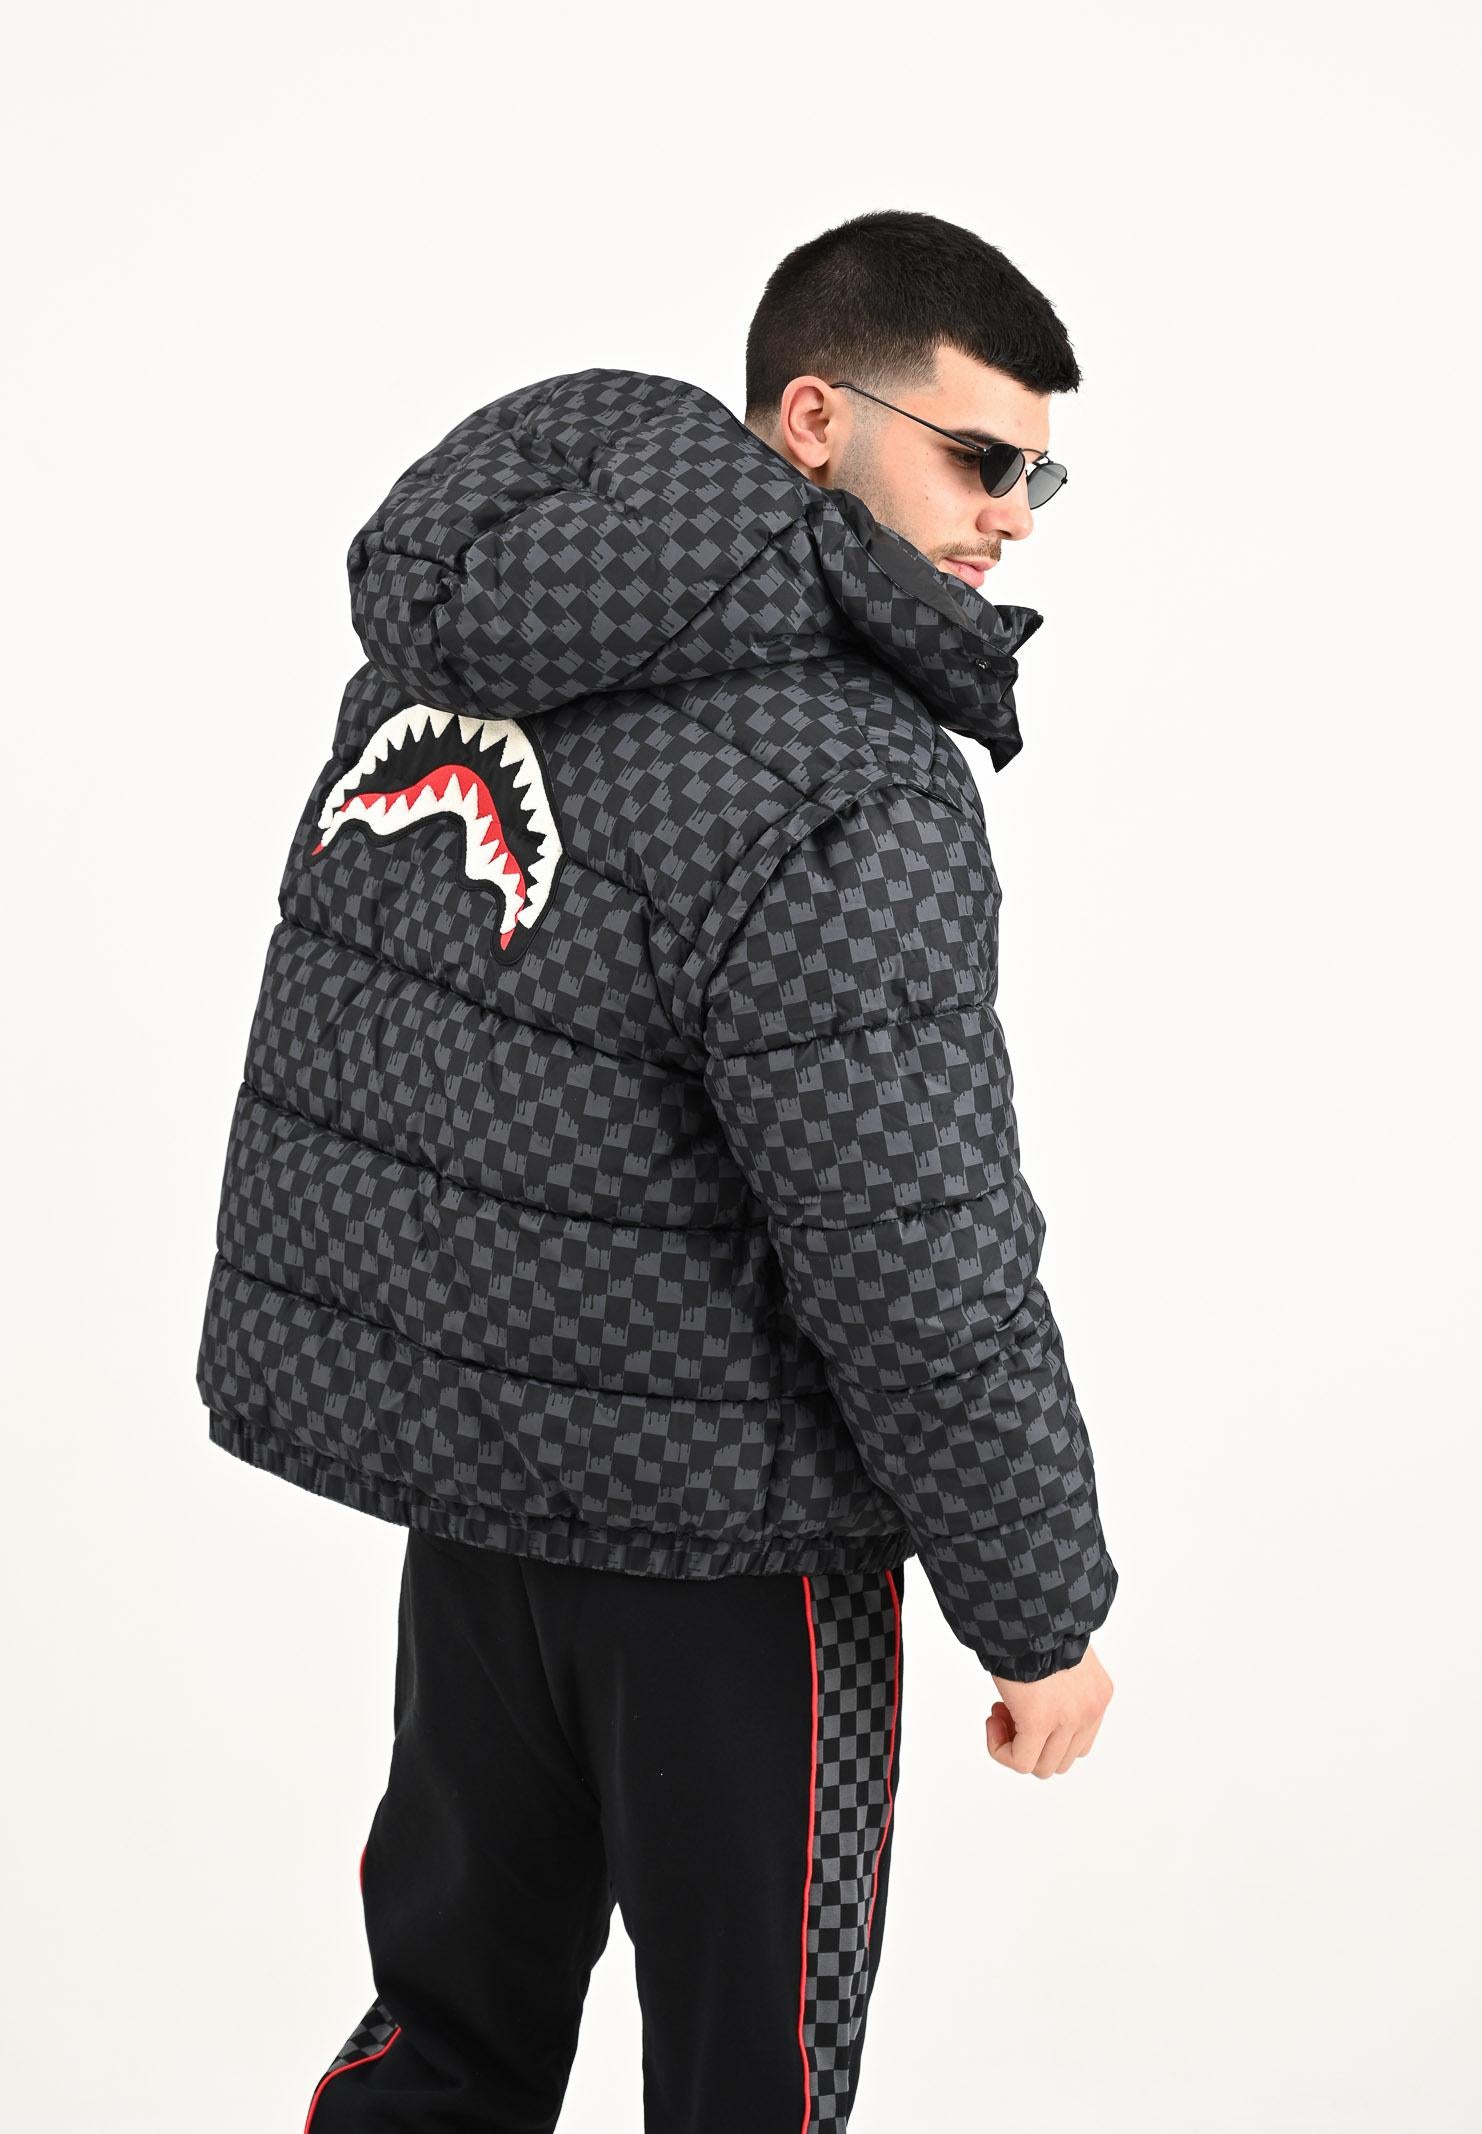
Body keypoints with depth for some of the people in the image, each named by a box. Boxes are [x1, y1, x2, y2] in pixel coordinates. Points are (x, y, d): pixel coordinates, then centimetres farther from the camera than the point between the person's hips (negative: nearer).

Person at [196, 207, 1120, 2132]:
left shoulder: (450, 632, 2)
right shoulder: (841, 785, -23)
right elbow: (917, 1260, -23)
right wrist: (1048, 1613, -11)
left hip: (448, 1451, 8)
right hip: (713, 1522, -7)